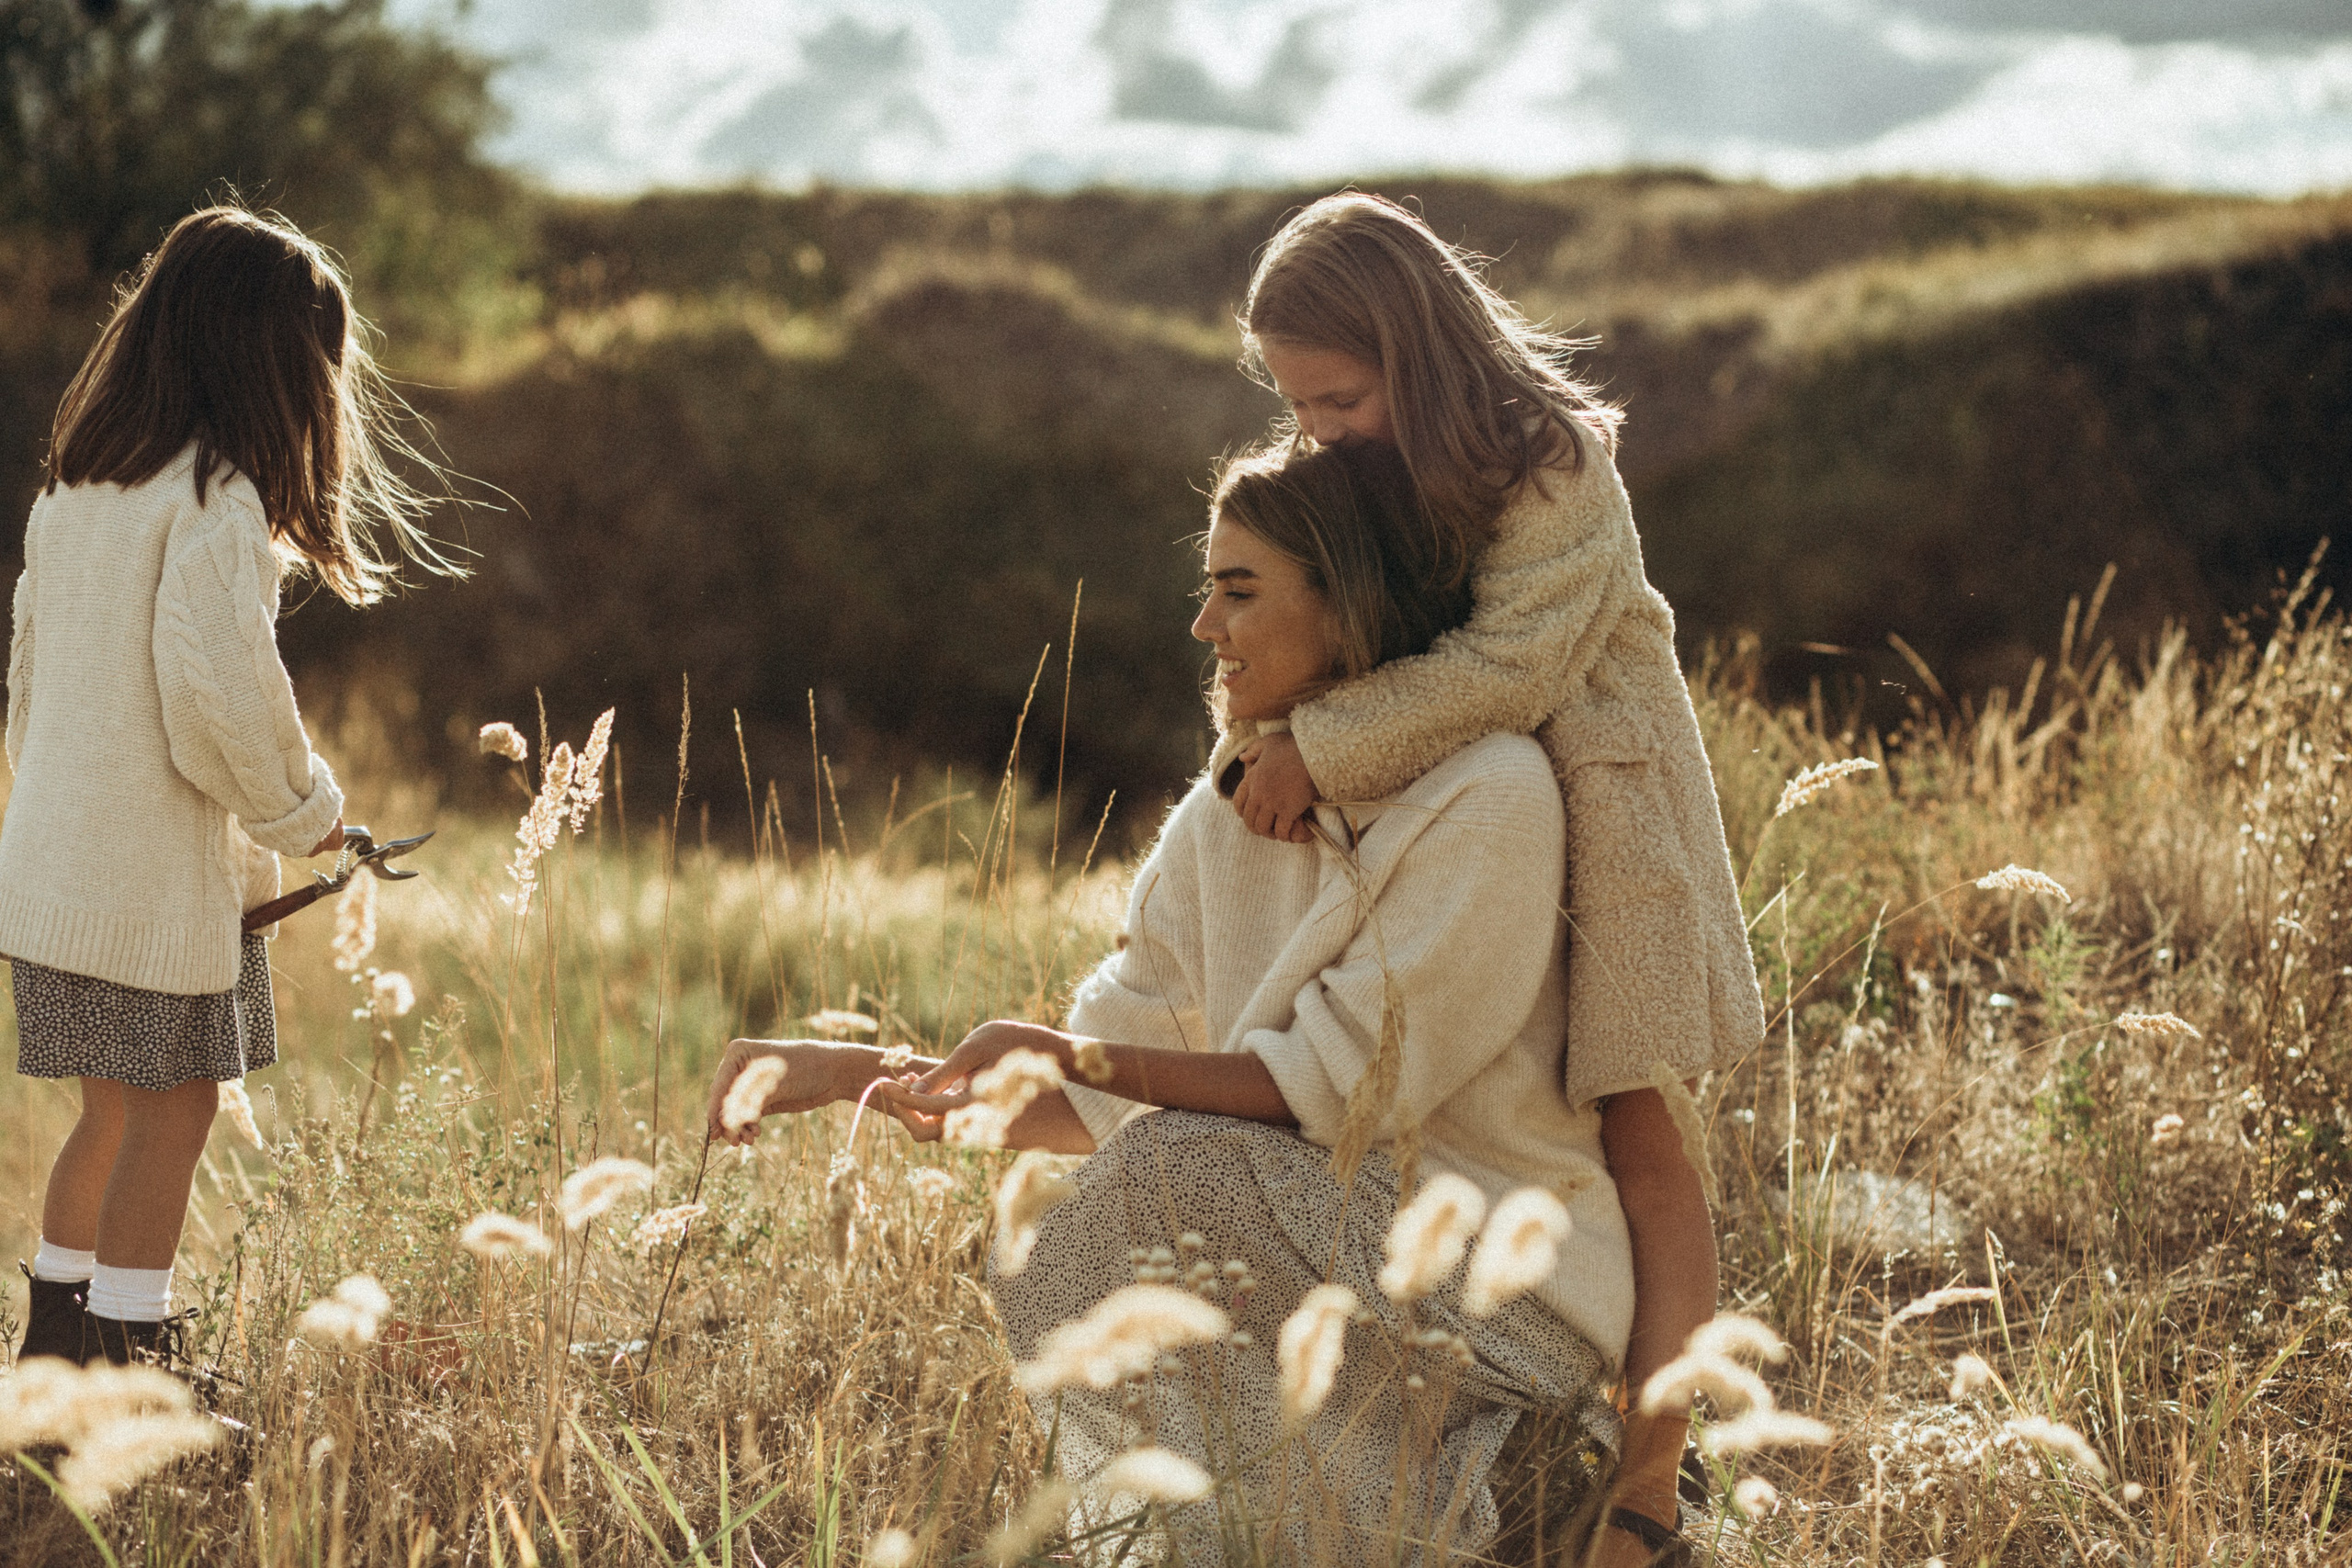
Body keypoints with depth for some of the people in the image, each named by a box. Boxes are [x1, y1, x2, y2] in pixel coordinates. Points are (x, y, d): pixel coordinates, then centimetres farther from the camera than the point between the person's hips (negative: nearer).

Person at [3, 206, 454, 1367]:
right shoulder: (213, 497, -14)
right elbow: (217, 685, -21)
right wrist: (302, 810, -6)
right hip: (157, 869, -8)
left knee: (114, 1111, 17)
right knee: (173, 1112, -1)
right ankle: (127, 1375, 0)